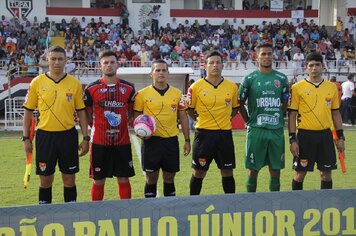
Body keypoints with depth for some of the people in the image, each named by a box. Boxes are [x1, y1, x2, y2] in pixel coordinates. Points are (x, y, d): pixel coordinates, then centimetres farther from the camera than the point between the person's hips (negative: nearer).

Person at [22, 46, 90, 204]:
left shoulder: (75, 83, 2)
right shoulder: (37, 82, 1)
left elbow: (81, 112, 6)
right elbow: (28, 112, 6)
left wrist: (85, 138, 1)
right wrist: (26, 138, 1)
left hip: (68, 135, 0)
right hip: (45, 136, 0)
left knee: (69, 179, 7)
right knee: (45, 180, 7)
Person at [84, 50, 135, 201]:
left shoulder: (128, 88, 4)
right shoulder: (91, 88, 0)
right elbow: (87, 115, 7)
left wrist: (123, 123, -2)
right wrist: (100, 126, -1)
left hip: (123, 142, 1)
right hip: (99, 142, -1)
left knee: (124, 180, 7)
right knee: (98, 181, 6)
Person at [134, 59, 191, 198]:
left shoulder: (177, 94, 6)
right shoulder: (142, 94, -1)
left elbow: (183, 117, 9)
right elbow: (136, 117, 5)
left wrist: (187, 140, 6)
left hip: (171, 140, 2)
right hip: (151, 140, -2)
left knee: (169, 178, 10)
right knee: (151, 179, 4)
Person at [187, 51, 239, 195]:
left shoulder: (232, 87, 3)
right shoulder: (196, 87, -5)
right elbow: (189, 109, 6)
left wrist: (226, 120, 8)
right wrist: (201, 120, 6)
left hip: (225, 134, 2)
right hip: (204, 134, -2)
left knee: (227, 172, 9)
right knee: (199, 173, 6)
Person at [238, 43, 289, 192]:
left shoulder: (281, 78, 7)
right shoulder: (250, 79, -1)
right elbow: (240, 103, 4)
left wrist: (277, 118, 9)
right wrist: (250, 121, 2)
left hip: (276, 130, 3)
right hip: (256, 130, -3)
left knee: (276, 170, 8)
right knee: (253, 170, 3)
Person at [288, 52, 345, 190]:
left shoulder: (332, 87, 7)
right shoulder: (297, 88, -4)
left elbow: (335, 113, 12)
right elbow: (292, 115, -4)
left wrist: (340, 136, 8)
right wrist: (292, 140, -9)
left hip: (326, 135, 3)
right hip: (305, 135, -3)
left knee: (326, 173, 9)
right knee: (300, 173, 4)